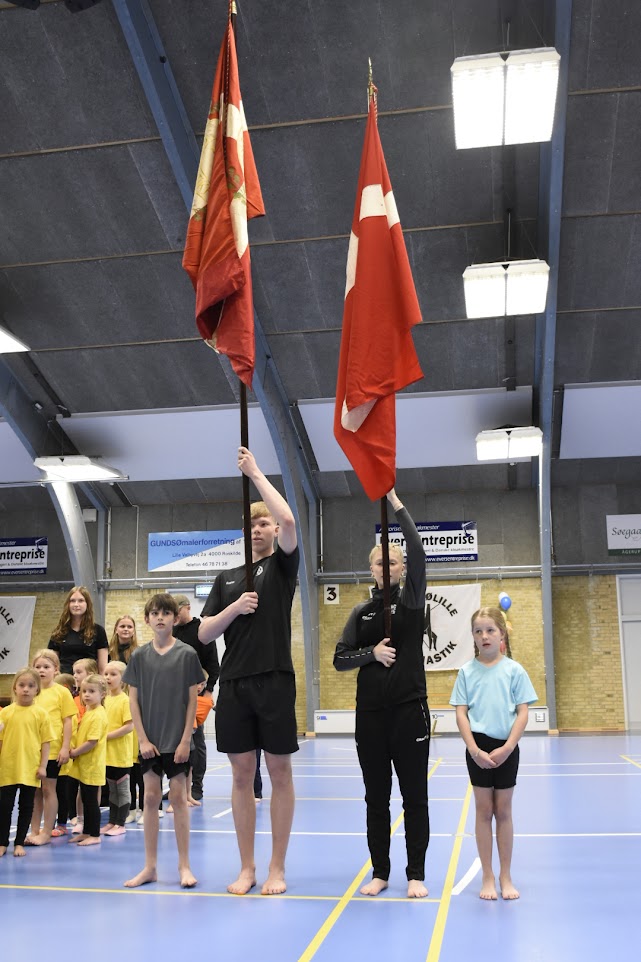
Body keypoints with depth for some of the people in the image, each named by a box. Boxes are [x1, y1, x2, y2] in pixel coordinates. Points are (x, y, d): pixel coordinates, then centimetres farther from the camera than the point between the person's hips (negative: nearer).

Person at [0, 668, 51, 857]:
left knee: (26, 807, 8)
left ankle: (19, 843, 19)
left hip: (30, 769, -1)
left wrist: (43, 766, -5)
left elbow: (46, 741, -1)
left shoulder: (40, 713, -2)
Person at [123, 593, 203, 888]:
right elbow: (133, 700, 3)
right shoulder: (139, 656, 1)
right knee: (151, 798, 7)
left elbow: (192, 699, -4)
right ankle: (150, 867, 16)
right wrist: (143, 739, -4)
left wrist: (186, 740, -8)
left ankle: (184, 866, 13)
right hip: (150, 741, 2)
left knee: (178, 797, 3)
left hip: (177, 740, -2)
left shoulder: (187, 654, -5)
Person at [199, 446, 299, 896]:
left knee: (279, 772, 4)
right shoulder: (227, 579, 14)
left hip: (275, 681, -4)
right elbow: (204, 634, 8)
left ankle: (277, 867, 15)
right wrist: (233, 608, -10)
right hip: (234, 684, 4)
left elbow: (288, 519, -16)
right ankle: (247, 866, 20)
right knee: (242, 774, 9)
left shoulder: (283, 565, 3)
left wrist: (255, 472, -11)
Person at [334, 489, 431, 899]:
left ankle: (416, 874, 14)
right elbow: (340, 659, 6)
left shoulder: (412, 600, -1)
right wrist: (372, 653, -13)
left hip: (410, 709, -3)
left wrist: (396, 501, -17)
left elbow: (418, 551, -16)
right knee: (376, 797, 9)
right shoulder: (362, 612, 8)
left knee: (414, 796, 3)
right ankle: (380, 872, 21)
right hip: (371, 713, 3)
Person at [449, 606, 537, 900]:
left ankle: (505, 877, 21)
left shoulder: (514, 670, -3)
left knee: (503, 811, 10)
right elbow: (461, 713, -2)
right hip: (478, 747, 0)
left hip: (506, 748, 0)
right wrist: (474, 750, -12)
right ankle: (487, 877, 17)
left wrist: (507, 748, -12)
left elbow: (522, 713, -3)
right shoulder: (467, 671, -1)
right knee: (484, 811, 8)